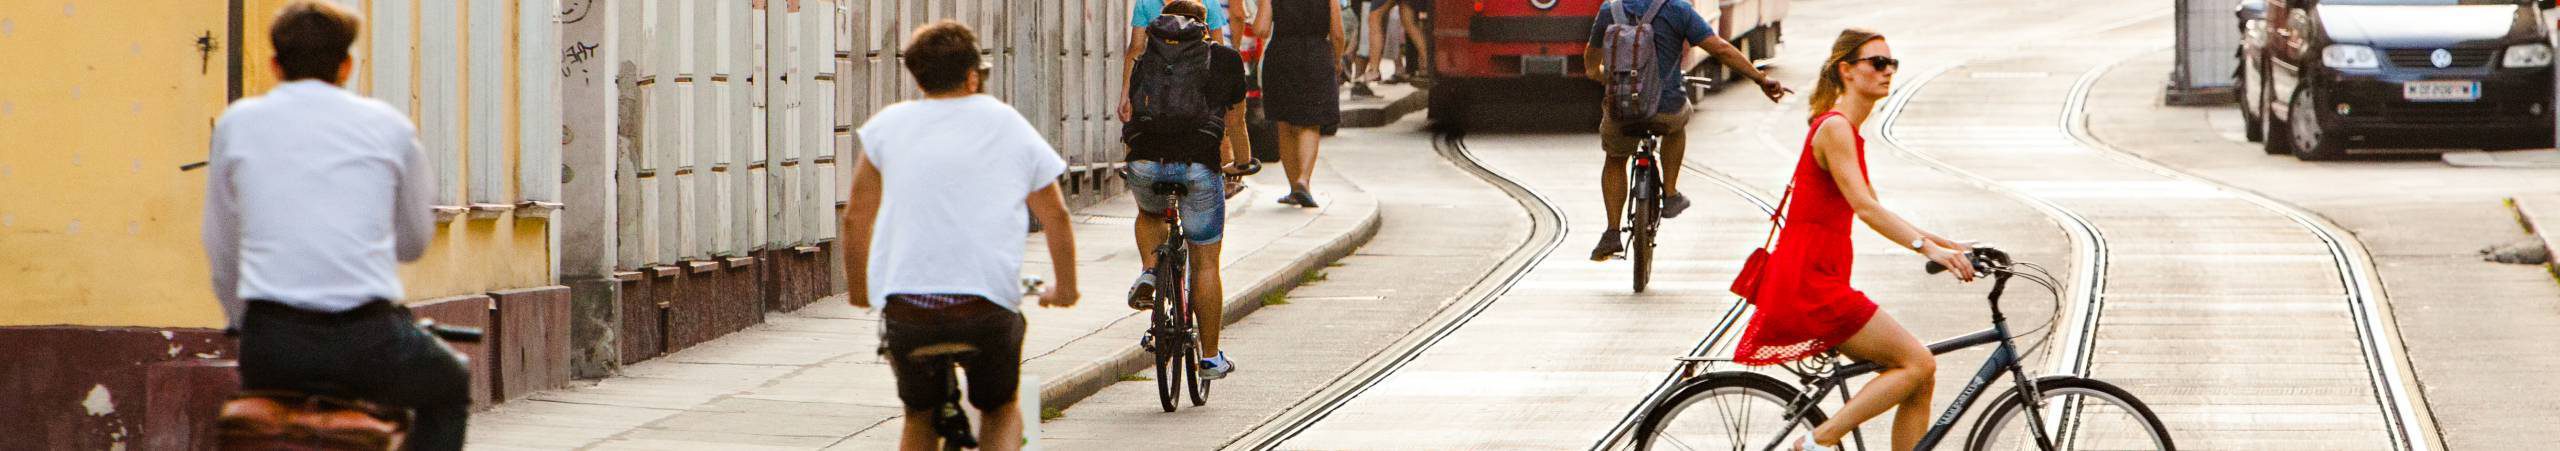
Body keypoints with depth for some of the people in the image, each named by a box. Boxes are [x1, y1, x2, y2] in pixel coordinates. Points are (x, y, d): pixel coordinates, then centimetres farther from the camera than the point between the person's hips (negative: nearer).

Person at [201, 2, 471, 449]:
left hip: (271, 345, 1)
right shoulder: (389, 126, 8)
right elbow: (414, 242, 21)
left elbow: (221, 251, 17)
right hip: (367, 341, -1)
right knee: (450, 386, 30)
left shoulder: (236, 123, 10)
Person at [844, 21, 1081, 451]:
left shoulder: (888, 124, 11)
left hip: (904, 303, 0)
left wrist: (858, 289, 28)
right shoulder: (1010, 125, 13)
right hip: (989, 302, 0)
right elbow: (1056, 216, 19)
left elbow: (856, 218, 13)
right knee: (1001, 410, 24)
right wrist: (1065, 288, 33)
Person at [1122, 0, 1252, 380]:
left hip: (1145, 163, 2)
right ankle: (1210, 359, 14)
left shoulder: (1145, 57, 20)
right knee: (1205, 264, 11)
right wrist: (1239, 161, 48)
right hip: (1197, 165, -2)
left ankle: (1148, 274, 10)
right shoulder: (1224, 59, 17)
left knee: (1150, 213, 37)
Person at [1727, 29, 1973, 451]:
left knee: (1919, 378, 5)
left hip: (1820, 281, 10)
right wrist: (1927, 247, -32)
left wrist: (1935, 241, 18)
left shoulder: (1848, 130, 19)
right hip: (1808, 282, -10)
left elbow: (1871, 208, 25)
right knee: (1917, 364, -13)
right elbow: (1864, 207, -24)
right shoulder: (1834, 128, -12)